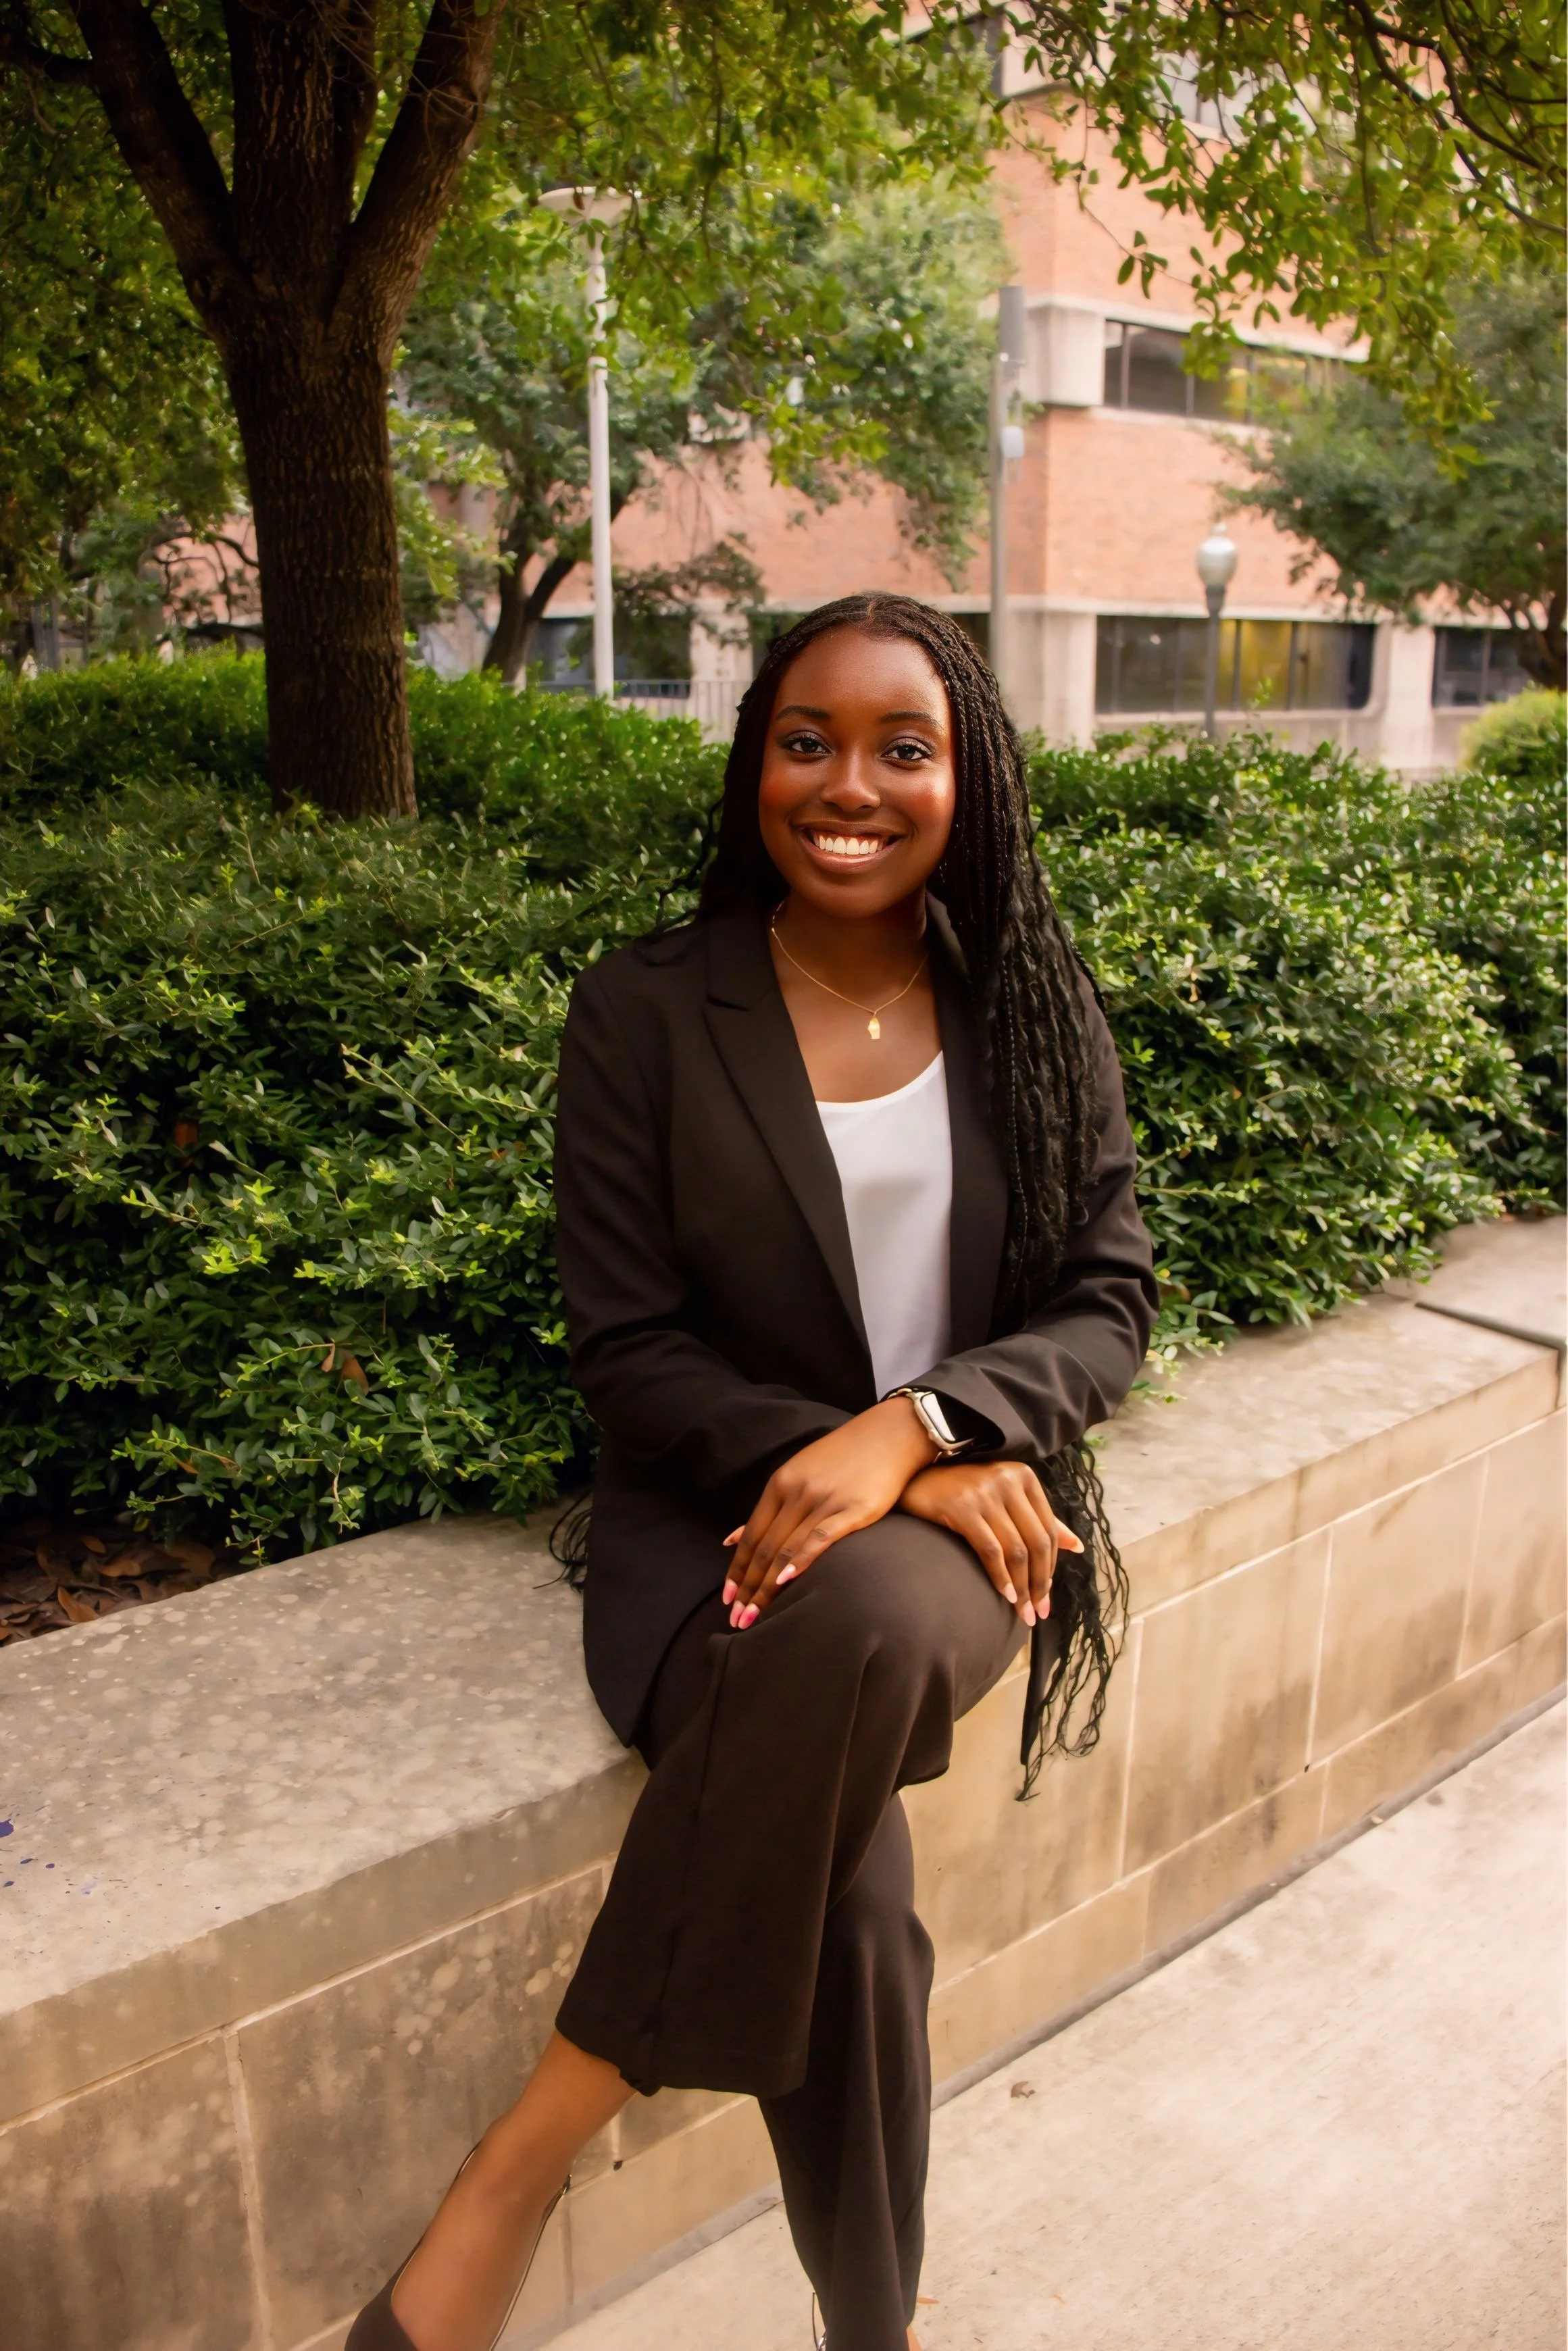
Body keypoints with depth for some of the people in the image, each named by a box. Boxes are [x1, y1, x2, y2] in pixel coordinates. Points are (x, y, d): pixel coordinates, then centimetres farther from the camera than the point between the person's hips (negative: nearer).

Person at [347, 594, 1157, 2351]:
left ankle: (529, 2156, -17)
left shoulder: (1031, 1015, 6)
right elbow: (630, 1355, -3)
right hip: (720, 1522, -1)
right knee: (841, 1890, -31)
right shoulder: (641, 1017, -1)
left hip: (965, 1513, 2)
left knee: (865, 1618, -35)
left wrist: (910, 1429, -19)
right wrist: (857, 1466, -17)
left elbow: (1107, 1310, 1)